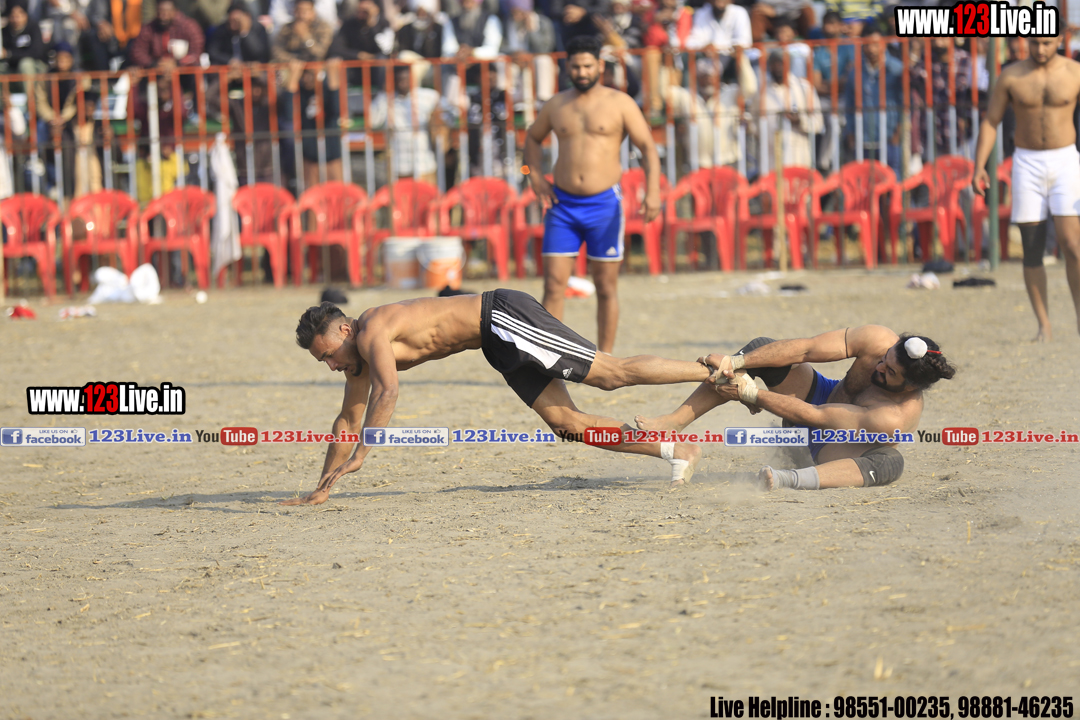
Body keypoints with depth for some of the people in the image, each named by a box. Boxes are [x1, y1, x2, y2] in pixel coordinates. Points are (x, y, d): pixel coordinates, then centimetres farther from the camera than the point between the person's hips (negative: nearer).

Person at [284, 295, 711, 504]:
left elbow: (387, 392, -34)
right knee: (567, 424, 3)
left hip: (505, 317, -9)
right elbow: (348, 421, 18)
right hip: (501, 341, 9)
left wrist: (359, 456, -33)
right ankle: (672, 449, 5)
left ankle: (718, 372, -7)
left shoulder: (372, 333, -17)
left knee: (611, 374, -10)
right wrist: (322, 490, 16)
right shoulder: (357, 352, 11)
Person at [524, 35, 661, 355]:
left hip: (604, 204, -2)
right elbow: (532, 138, 26)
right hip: (563, 205, 2)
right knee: (553, 286, -6)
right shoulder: (555, 106, 8)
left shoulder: (620, 103, 0)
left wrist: (653, 192, -16)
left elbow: (648, 148, -2)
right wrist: (536, 177, 10)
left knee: (606, 288, 3)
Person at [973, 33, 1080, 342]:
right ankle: (1043, 326, 5)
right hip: (1027, 163, 1)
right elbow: (990, 122, 5)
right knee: (1032, 249, -1)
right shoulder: (1011, 76, 1)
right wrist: (979, 166, -6)